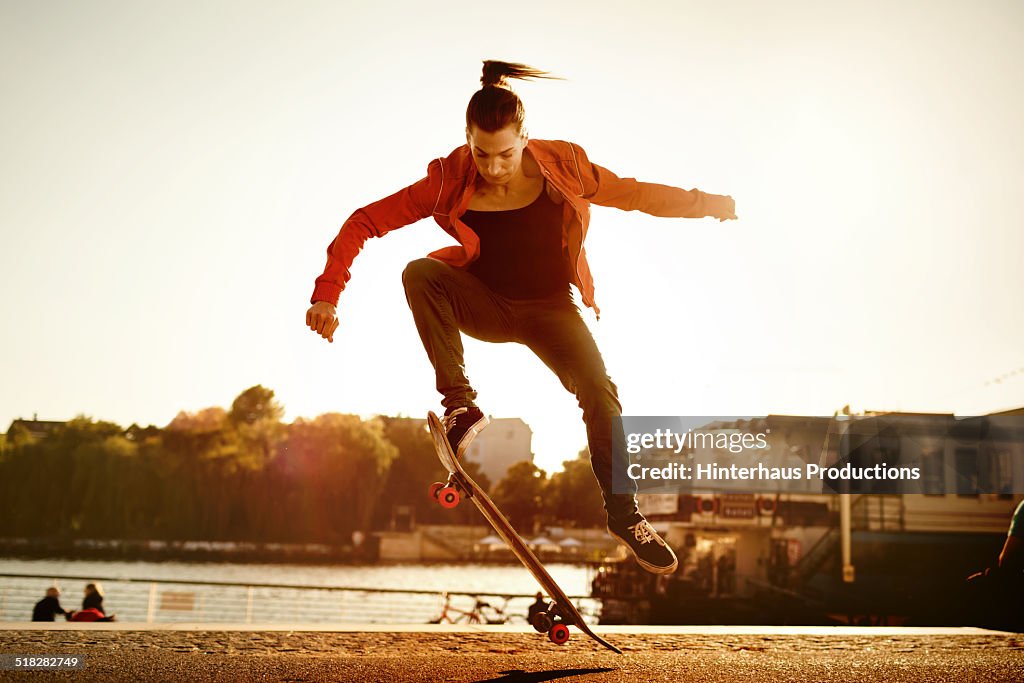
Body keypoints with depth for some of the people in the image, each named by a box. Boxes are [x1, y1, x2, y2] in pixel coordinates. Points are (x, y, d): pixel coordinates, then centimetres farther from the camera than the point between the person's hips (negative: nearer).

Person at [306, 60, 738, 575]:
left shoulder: (560, 168, -14)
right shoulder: (451, 184, -17)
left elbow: (633, 194, 0)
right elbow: (364, 222, -17)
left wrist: (703, 203, 2)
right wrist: (327, 295, -26)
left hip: (549, 308, 0)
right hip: (483, 305, 0)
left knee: (598, 390, -23)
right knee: (419, 272, -29)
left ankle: (624, 516, -5)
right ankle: (460, 406, -22)